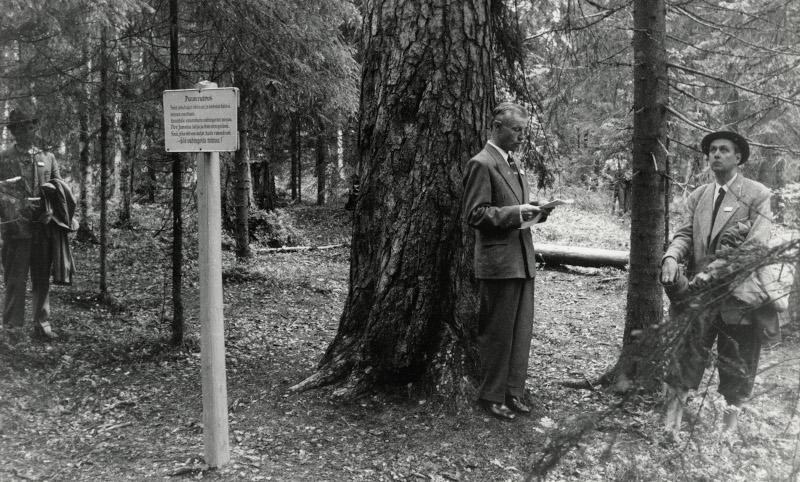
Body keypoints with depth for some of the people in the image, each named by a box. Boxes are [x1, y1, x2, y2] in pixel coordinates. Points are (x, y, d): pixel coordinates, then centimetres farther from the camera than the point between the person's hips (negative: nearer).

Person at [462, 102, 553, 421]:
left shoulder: (513, 165, 18)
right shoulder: (481, 164, -10)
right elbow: (475, 215, -14)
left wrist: (535, 211, 6)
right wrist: (515, 212, -20)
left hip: (522, 260, 9)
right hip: (498, 261, -8)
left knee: (521, 331, 12)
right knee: (497, 333, 1)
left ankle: (513, 392, 23)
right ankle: (491, 397, 14)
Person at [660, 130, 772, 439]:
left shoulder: (757, 195, -5)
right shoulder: (698, 196, 10)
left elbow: (756, 246, -15)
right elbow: (685, 235, 3)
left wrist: (714, 271, -24)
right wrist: (671, 257, -20)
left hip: (738, 296, -3)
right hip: (699, 295, 3)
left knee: (736, 367, 11)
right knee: (686, 358, 4)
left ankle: (730, 423, 29)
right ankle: (671, 423, 12)